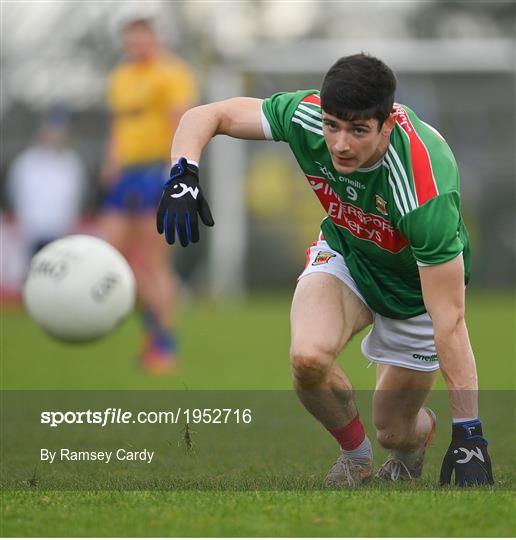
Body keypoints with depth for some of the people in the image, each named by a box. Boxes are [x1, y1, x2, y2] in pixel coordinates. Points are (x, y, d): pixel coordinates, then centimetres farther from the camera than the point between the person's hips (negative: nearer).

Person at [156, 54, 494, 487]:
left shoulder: (427, 193, -41)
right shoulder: (306, 116, -29)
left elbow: (449, 320, -37)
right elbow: (206, 115, -15)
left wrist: (469, 434, -38)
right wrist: (183, 174, -37)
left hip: (415, 284, -3)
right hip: (346, 252, 3)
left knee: (393, 431, 4)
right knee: (309, 357, -27)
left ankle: (420, 430, 44)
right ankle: (356, 456, 4)